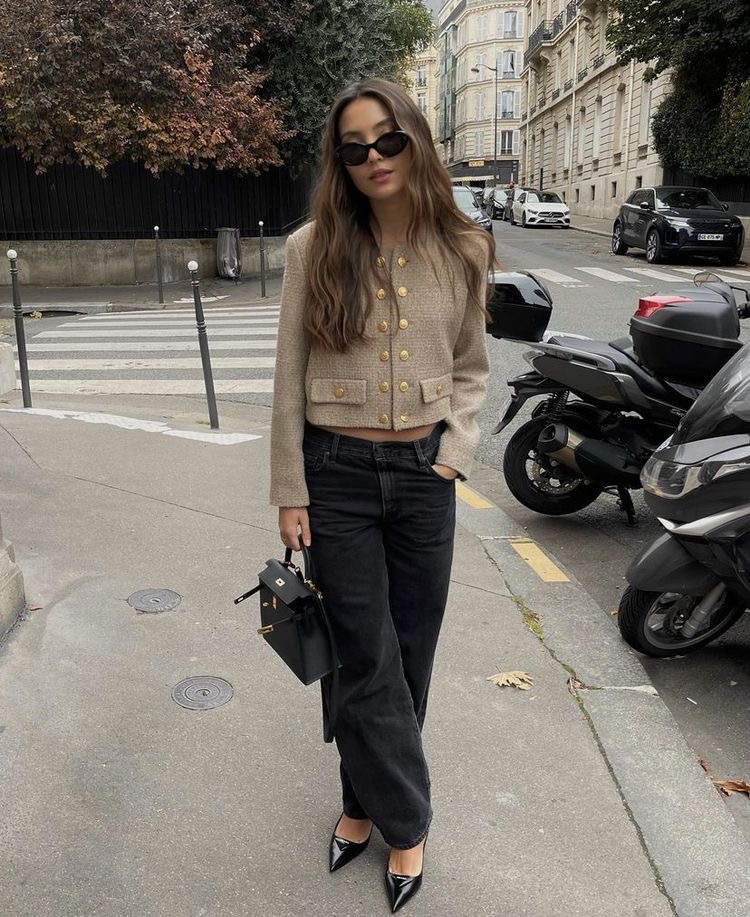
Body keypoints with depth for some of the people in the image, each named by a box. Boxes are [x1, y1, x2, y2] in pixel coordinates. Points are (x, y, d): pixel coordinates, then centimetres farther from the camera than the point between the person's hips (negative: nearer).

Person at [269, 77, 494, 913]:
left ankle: (366, 801, 36)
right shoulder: (314, 248, -4)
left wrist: (455, 450, -2)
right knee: (369, 661, 5)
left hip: (423, 474, 2)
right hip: (338, 474, -2)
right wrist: (290, 491, -3)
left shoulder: (462, 252, 2)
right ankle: (406, 821, 27)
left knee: (410, 654, 12)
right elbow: (290, 378, -2)